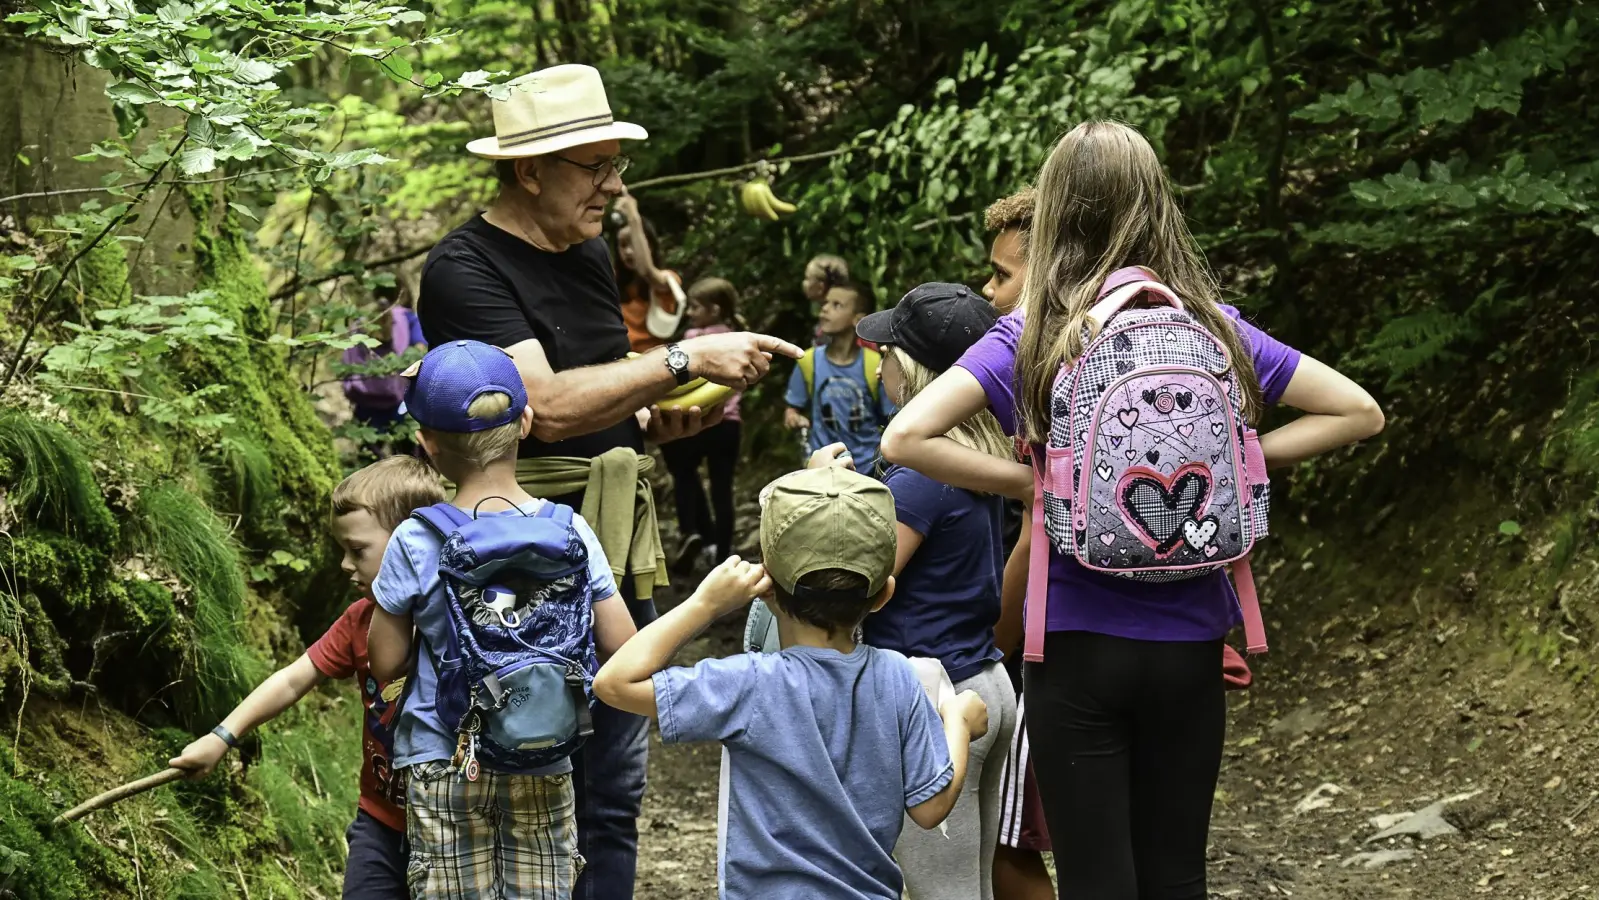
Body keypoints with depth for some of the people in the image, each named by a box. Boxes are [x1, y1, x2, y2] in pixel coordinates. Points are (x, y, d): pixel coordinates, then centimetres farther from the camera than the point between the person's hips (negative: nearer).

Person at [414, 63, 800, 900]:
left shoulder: (590, 252, 13)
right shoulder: (463, 270, -12)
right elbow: (549, 406, -24)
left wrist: (658, 420, 5)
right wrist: (684, 361, -22)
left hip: (617, 550, 8)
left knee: (613, 797, 11)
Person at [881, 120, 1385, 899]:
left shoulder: (1029, 338, -8)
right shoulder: (1213, 328, 0)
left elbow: (905, 438, -19)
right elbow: (1358, 411, 5)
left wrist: (1033, 483, -10)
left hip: (1079, 645, -2)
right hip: (1189, 642, 3)